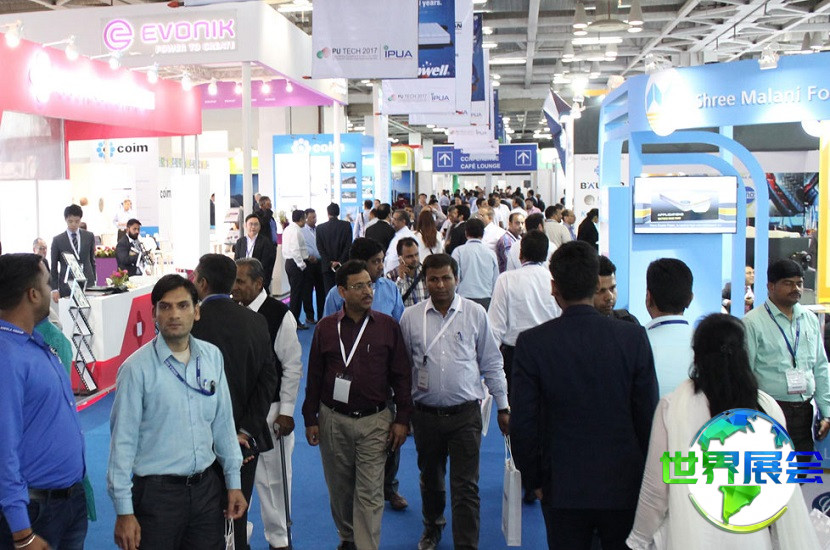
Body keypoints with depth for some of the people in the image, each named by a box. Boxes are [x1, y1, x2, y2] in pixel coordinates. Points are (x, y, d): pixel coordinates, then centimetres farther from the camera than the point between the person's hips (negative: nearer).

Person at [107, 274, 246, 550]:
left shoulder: (212, 356, 1)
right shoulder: (137, 367, -12)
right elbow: (123, 441, -10)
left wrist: (233, 483, 10)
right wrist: (124, 511, -10)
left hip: (206, 487, 4)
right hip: (157, 493, -4)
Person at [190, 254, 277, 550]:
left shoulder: (193, 322, -14)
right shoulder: (256, 321, 1)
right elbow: (268, 378, -4)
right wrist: (245, 431, -7)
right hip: (244, 440, 4)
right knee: (238, 518, 18)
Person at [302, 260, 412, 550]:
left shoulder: (388, 326, -1)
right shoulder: (326, 327, 1)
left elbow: (402, 376, 2)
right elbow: (314, 377, 7)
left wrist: (402, 419, -2)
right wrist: (310, 419, 5)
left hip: (375, 420, -1)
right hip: (333, 420, 2)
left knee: (369, 493, -2)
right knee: (339, 488, 14)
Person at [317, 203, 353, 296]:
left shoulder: (320, 228, 0)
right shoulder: (346, 225, -2)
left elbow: (320, 248, -2)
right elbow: (348, 246, -6)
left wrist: (330, 263, -3)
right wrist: (340, 261, -5)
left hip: (327, 267, 0)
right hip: (343, 266, 0)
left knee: (329, 292, 1)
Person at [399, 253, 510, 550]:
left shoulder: (475, 313, -2)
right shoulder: (411, 317, 0)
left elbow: (491, 363, 5)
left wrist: (503, 406, 5)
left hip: (465, 414, -2)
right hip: (425, 414, 2)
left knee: (465, 487, -2)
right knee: (430, 478, 21)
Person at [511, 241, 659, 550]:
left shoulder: (532, 343, -13)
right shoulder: (634, 338, -10)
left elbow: (523, 424, -9)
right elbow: (648, 416, -5)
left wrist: (534, 479, 6)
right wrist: (643, 475, 10)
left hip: (563, 489, -1)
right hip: (624, 486, 1)